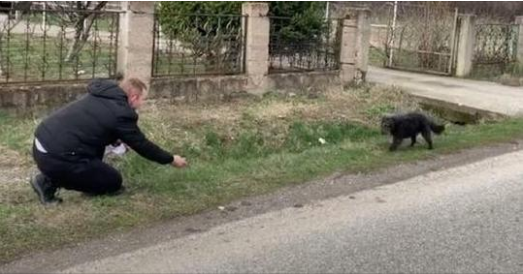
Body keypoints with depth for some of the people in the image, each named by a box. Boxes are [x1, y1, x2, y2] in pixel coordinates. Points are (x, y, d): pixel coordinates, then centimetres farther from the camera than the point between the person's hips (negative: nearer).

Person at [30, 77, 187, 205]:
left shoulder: (102, 95, 15)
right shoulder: (121, 113, -10)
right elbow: (142, 145, 1)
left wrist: (119, 140, 37)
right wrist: (171, 159, 14)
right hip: (56, 158, -9)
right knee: (114, 182, 6)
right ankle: (49, 183, 0)